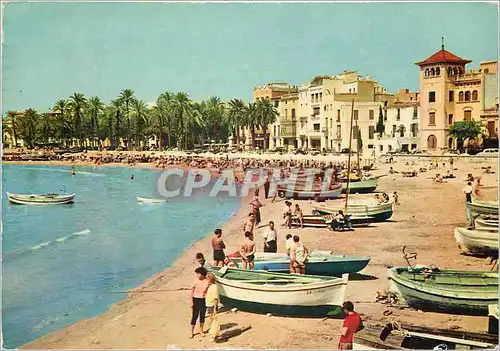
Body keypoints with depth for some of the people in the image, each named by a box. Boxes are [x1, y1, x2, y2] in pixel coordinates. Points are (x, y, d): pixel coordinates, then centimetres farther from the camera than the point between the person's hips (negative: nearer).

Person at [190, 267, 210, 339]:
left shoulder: (207, 281, -6)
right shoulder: (196, 280, -7)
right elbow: (192, 291, -3)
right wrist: (191, 302, -6)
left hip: (204, 300, 1)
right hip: (196, 299, -1)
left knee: (202, 316, 10)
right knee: (195, 316, 0)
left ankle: (201, 331, 27)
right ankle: (192, 332, 12)